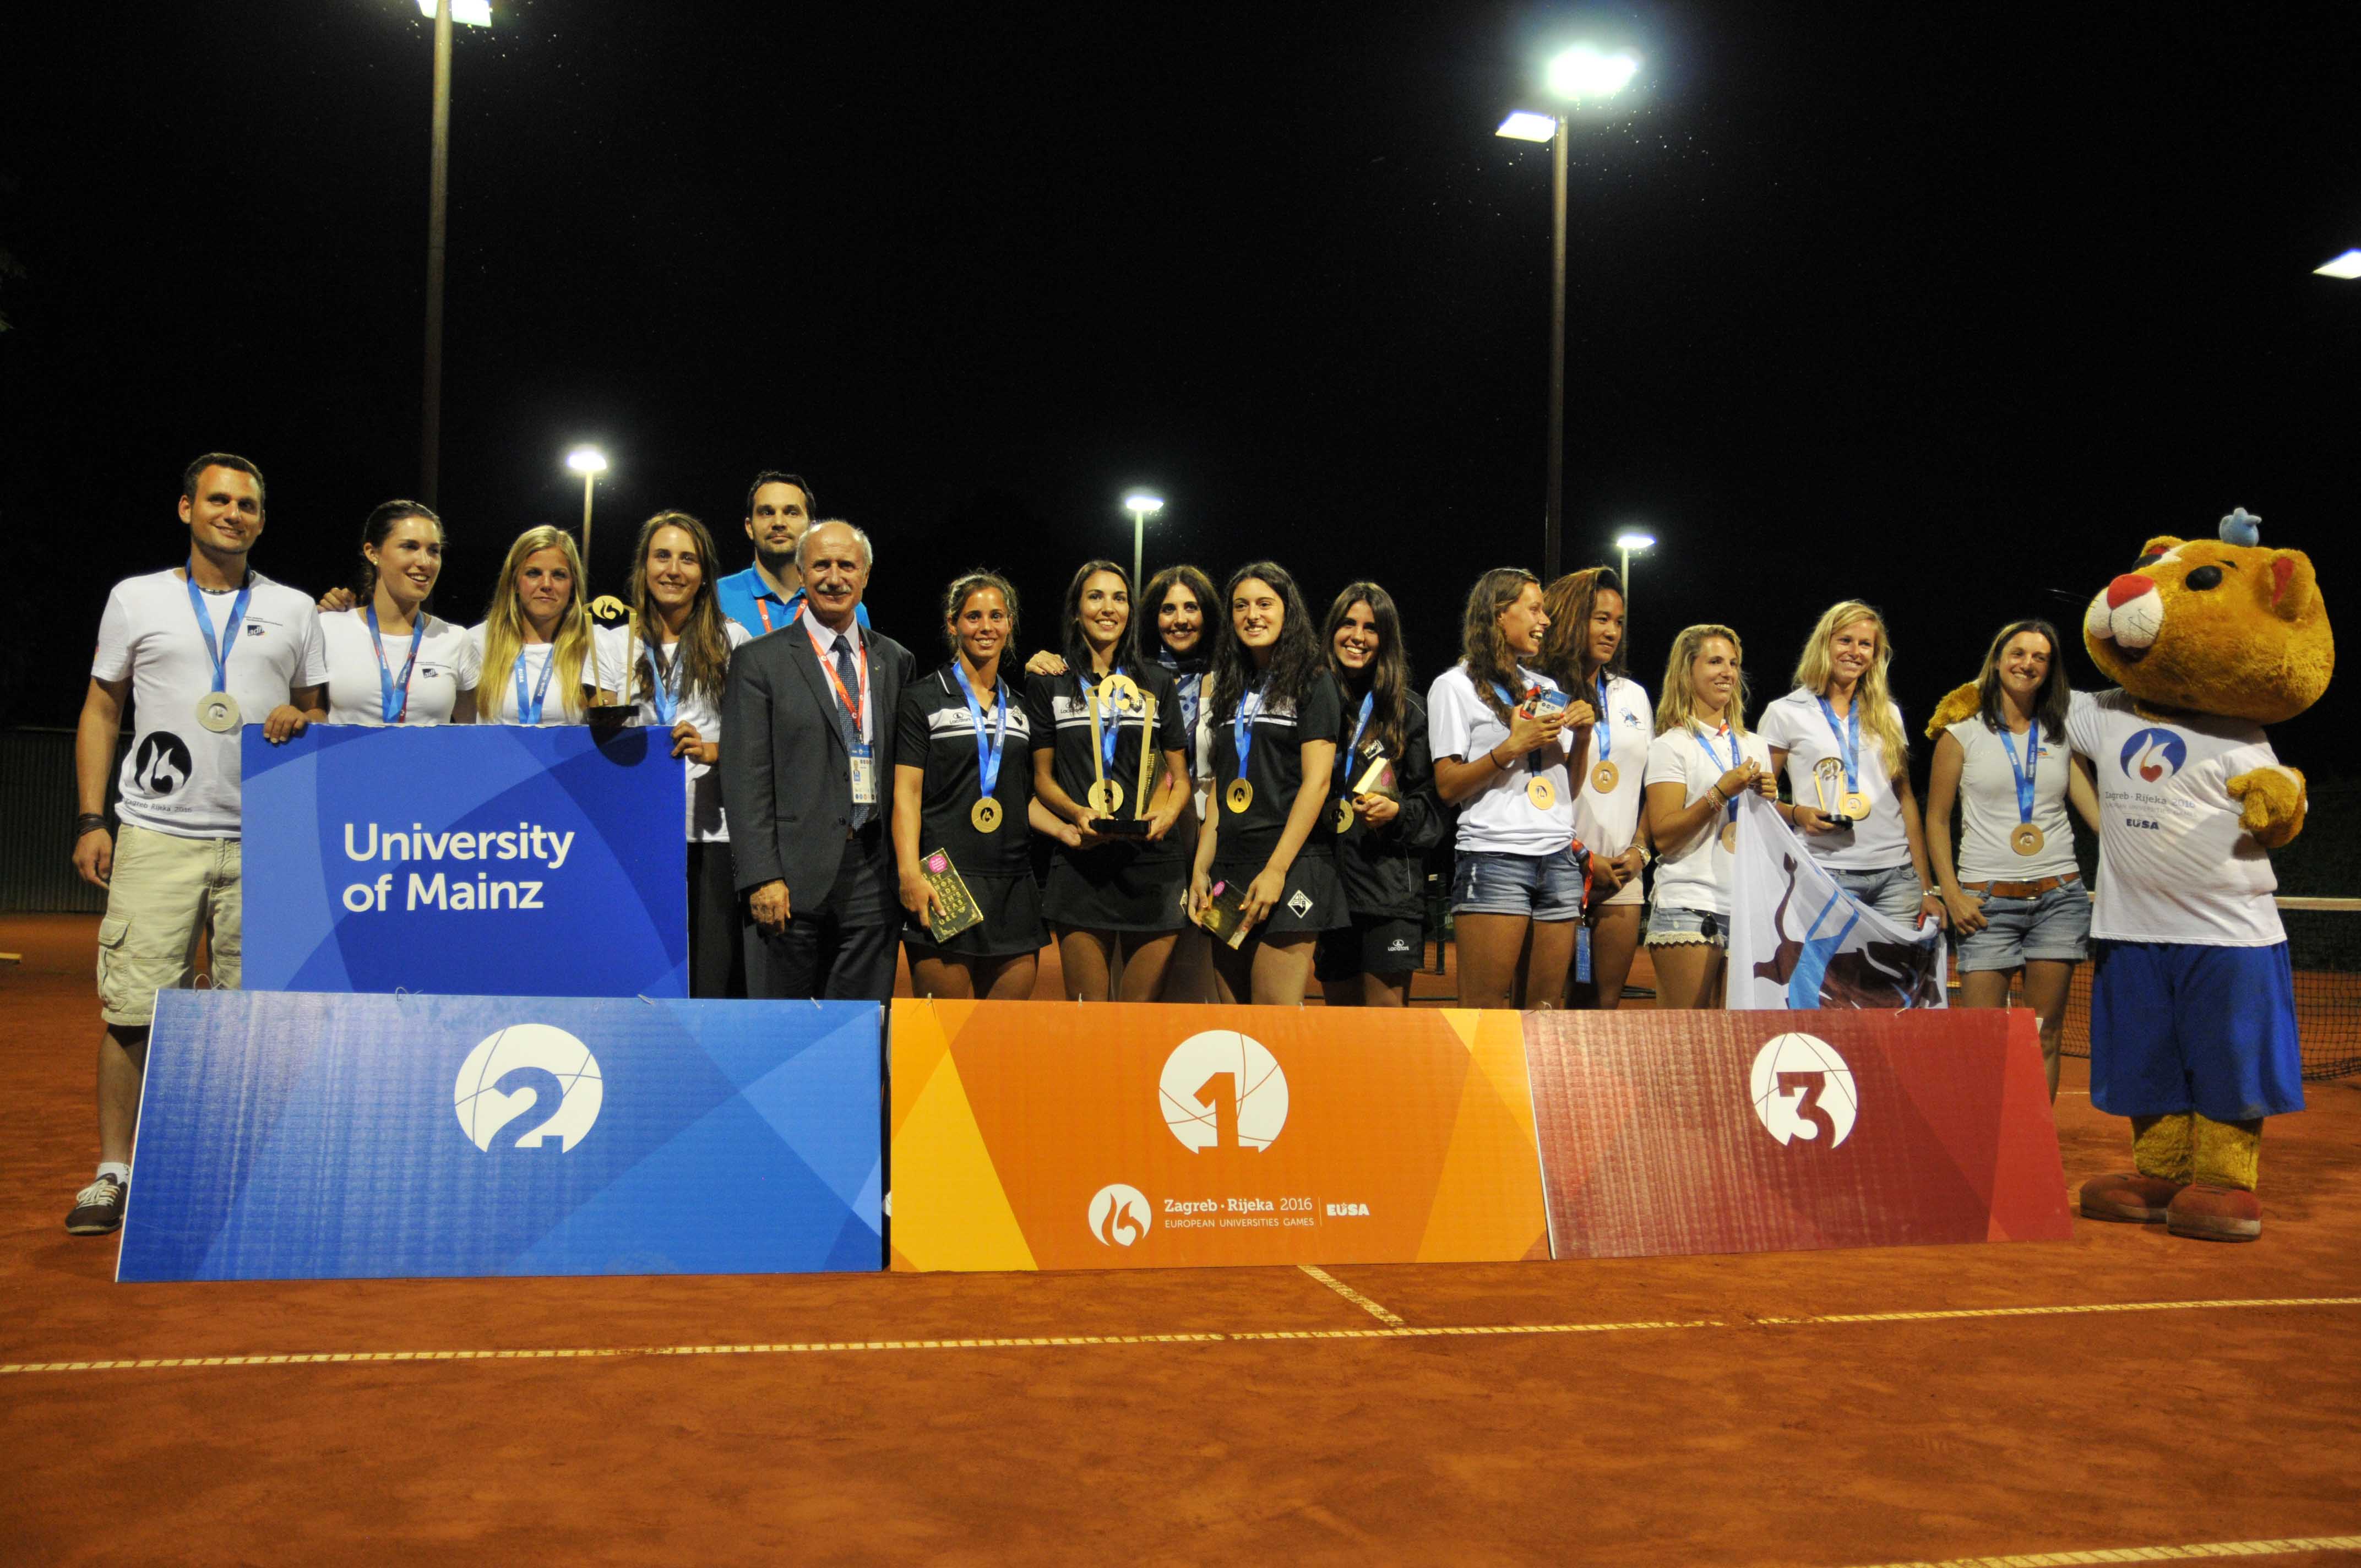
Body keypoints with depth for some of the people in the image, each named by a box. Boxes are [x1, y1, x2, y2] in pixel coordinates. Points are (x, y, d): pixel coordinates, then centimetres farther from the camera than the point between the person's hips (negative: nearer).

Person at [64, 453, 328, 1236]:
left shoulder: (294, 610, 13)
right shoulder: (135, 599, 10)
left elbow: (319, 714, 18)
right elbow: (101, 711, 11)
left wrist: (303, 720, -7)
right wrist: (91, 820, 2)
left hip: (264, 843, 1)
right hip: (157, 837, -1)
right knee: (134, 1010, -5)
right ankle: (114, 1172, 6)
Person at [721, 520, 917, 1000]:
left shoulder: (894, 660, 13)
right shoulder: (760, 661, 1)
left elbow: (904, 767, 14)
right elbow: (745, 778, -4)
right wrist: (762, 877, -12)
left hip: (873, 871, 3)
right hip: (794, 873, -3)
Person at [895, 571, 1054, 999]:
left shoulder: (1021, 705, 17)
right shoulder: (925, 697, 4)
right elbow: (907, 791, -2)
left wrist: (1066, 830, 4)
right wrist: (910, 874, -14)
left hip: (1012, 884, 4)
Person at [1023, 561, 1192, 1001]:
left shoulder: (1158, 682, 14)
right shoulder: (1049, 683, 10)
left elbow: (1180, 775, 15)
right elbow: (1042, 776, 10)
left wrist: (1169, 812, -7)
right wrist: (1077, 812, -10)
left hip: (1152, 861, 1)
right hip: (1080, 863, -1)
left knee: (1144, 1013, 2)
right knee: (1088, 1016, -2)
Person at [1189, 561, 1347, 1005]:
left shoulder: (1312, 681, 1)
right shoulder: (1233, 688, 19)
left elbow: (1316, 781, -8)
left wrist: (1276, 870, -16)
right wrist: (1201, 869, 6)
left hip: (1291, 867, -6)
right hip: (1229, 869, 6)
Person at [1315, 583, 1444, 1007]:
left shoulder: (1407, 709, 6)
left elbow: (1432, 800, 6)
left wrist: (1398, 812, -13)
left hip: (1390, 884, -2)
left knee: (1387, 1014, -6)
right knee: (1341, 1012, 9)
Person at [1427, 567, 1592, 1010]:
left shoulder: (1548, 687, 22)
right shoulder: (1455, 686, 3)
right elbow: (1447, 787, -4)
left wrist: (1582, 736, 6)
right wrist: (1513, 746, -13)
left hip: (1560, 857, 6)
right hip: (1495, 857, -6)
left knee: (1546, 1006, 4)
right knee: (1484, 1008, -10)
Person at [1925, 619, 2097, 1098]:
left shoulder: (2062, 735, 12)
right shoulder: (1963, 732, 5)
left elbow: (2098, 810, 6)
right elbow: (1936, 820, 5)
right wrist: (1951, 893, -5)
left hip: (2059, 896, 3)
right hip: (1987, 901, -3)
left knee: (2046, 1037, 3)